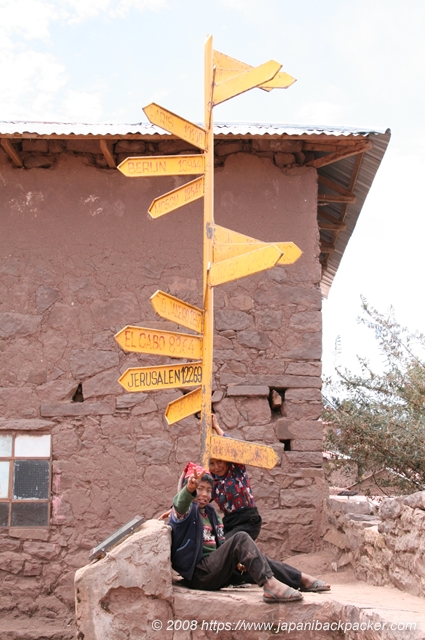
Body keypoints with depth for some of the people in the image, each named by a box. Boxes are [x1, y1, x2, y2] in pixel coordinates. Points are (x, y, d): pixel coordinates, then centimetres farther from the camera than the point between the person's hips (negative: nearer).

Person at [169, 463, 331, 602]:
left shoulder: (210, 513, 22)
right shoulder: (187, 510, -2)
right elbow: (180, 506, -28)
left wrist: (237, 561, 2)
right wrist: (189, 488, -51)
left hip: (215, 573, 8)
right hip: (198, 573, -8)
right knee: (241, 538, -25)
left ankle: (301, 579, 4)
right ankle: (270, 585, -38)